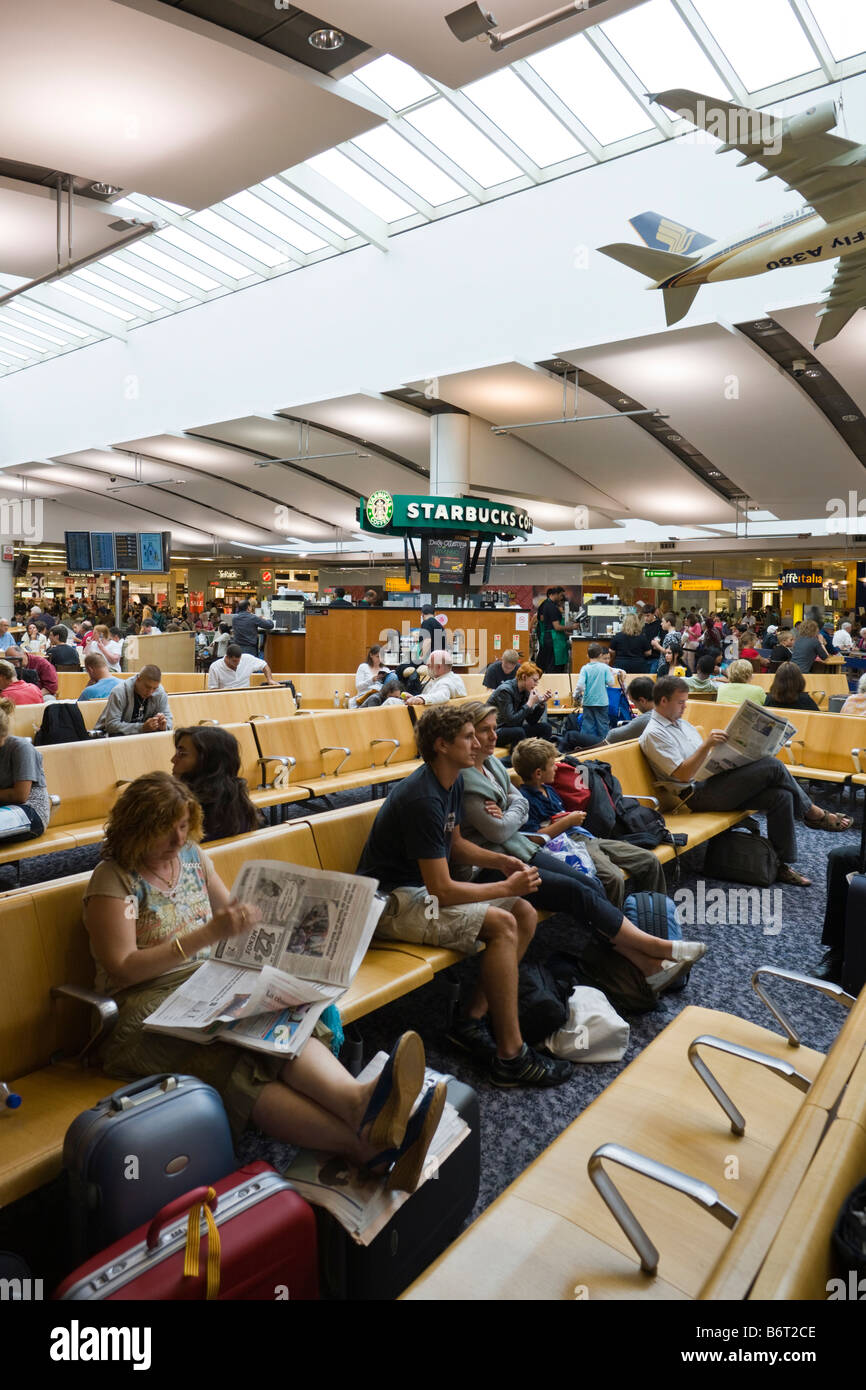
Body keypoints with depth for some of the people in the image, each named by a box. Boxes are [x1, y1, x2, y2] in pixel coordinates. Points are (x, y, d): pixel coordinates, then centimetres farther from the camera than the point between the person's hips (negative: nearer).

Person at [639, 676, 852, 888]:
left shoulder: (682, 723, 21)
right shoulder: (654, 734, -9)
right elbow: (684, 774, -18)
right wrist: (707, 744, -24)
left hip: (715, 778, 9)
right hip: (698, 794, -9)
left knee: (780, 795, -12)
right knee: (773, 766, -17)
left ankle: (780, 864, -3)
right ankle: (811, 813, 5)